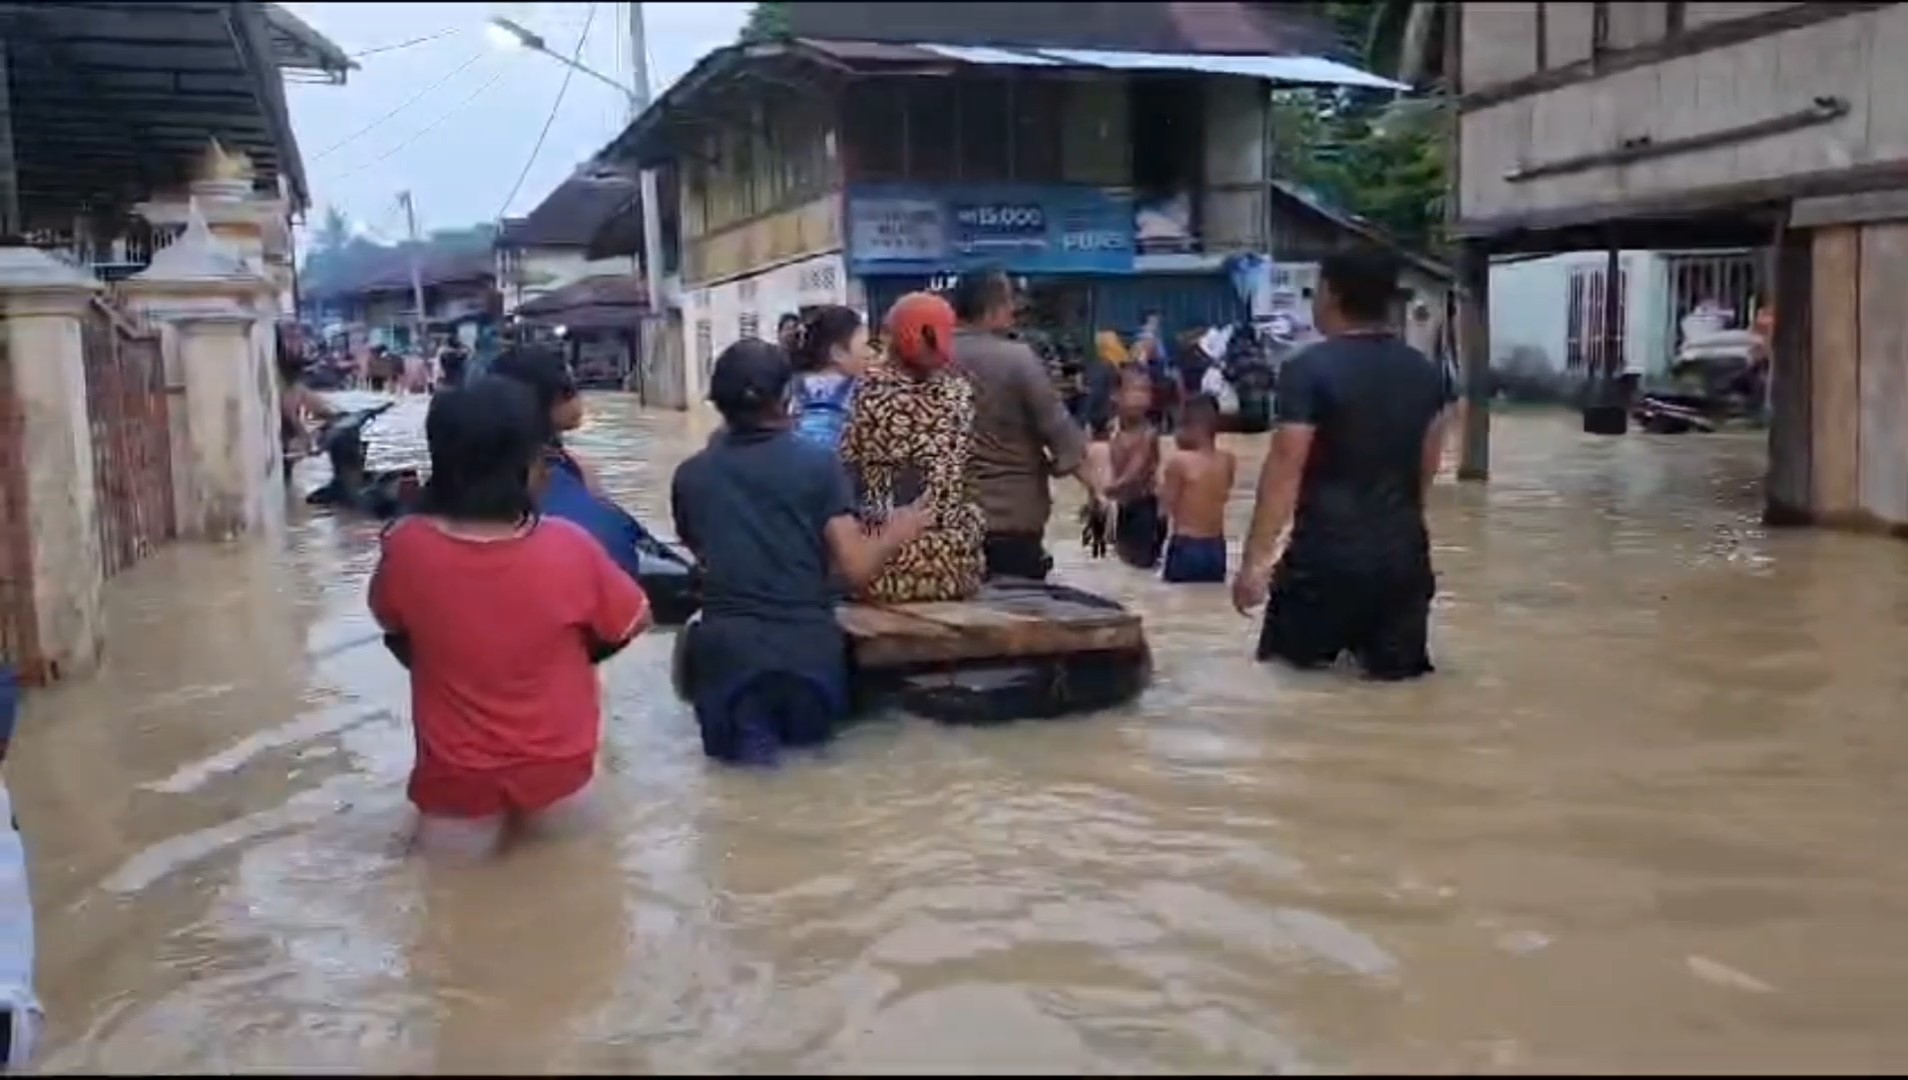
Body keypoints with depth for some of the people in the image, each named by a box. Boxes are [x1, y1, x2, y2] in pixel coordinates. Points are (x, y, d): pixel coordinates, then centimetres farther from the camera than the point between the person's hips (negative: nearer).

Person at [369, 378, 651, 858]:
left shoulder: (406, 547, -17)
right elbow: (633, 622, -5)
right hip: (555, 770, 0)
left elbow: (391, 624, 2)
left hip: (455, 782, 0)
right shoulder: (568, 547, -20)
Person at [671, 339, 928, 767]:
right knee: (811, 728, 32)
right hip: (807, 647, 2)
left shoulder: (690, 475, 3)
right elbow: (857, 571, -7)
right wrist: (894, 535, 13)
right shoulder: (819, 464, -4)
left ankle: (744, 725, -1)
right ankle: (801, 719, 5)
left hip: (725, 647, -2)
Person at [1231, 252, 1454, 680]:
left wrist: (1254, 561, -12)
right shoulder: (1426, 372, 7)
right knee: (1399, 672, 12)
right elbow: (1426, 467, 15)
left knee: (1288, 668, 12)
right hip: (1403, 555, 4)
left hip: (1325, 556, -4)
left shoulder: (1309, 369, -11)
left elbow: (1283, 470, -15)